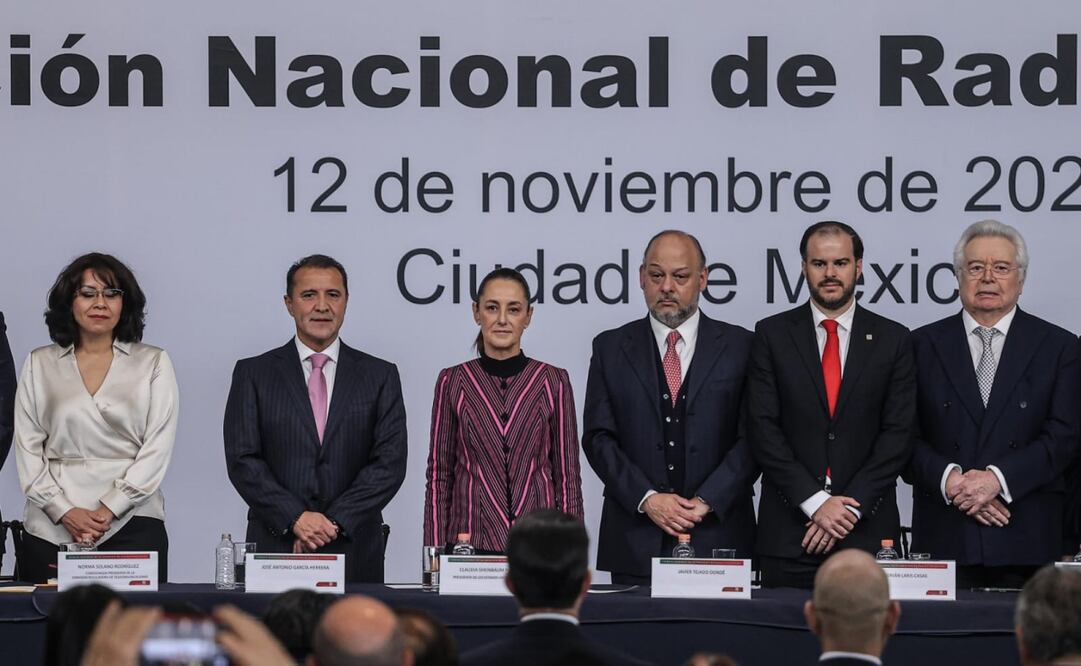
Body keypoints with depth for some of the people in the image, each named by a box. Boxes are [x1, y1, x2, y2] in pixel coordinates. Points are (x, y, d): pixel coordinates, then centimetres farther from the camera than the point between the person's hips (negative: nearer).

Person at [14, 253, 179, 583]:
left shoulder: (153, 363, 9)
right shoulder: (40, 364, 13)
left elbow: (158, 447, 2)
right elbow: (27, 447, 8)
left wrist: (108, 510, -8)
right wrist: (64, 511, -6)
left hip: (132, 524, -1)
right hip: (51, 527, 1)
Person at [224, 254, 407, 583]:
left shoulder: (380, 376, 8)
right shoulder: (253, 374, 7)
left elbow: (390, 463, 0)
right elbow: (242, 460, -1)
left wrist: (336, 522, -11)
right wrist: (295, 518, -13)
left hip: (354, 554, 0)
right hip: (275, 548, 0)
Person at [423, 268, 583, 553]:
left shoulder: (554, 382, 4)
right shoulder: (452, 382, 5)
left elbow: (567, 476, 4)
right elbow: (439, 476, 6)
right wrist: (435, 553, -1)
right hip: (470, 539, 0)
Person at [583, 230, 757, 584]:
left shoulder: (740, 346, 6)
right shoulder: (611, 348, 10)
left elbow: (752, 438, 0)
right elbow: (598, 437, 3)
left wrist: (707, 501, -10)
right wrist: (646, 499, -9)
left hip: (717, 534, -1)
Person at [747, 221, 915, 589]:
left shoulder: (892, 339, 6)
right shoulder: (772, 335, 5)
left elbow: (898, 434, 1)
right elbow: (764, 429, -2)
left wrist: (850, 506, -9)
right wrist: (815, 502, -11)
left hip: (867, 531, 0)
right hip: (788, 529, 0)